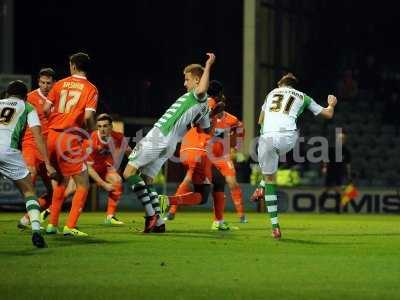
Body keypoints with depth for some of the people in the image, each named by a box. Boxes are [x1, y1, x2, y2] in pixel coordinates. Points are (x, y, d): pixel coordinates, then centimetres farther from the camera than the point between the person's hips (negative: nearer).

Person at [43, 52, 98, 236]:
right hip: (71, 138, -6)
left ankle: (52, 224, 23)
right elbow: (88, 116, -13)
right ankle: (70, 226, -8)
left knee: (62, 181, 22)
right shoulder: (90, 89, -2)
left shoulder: (60, 84, 9)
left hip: (52, 136, 6)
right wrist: (90, 131, 7)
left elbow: (46, 109, 6)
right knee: (83, 184, 2)